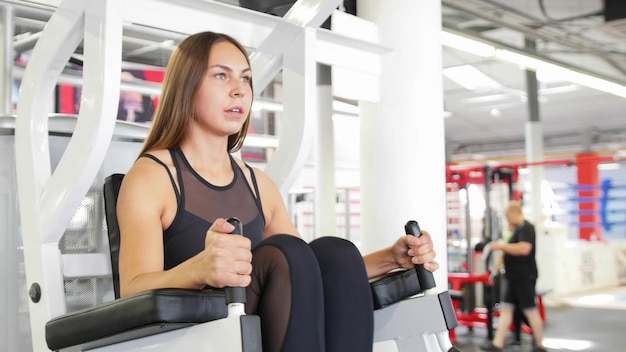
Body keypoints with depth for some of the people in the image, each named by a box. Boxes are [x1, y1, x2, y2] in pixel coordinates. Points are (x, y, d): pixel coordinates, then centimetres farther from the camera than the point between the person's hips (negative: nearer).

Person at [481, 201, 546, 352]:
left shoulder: (526, 228, -15)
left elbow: (524, 248, -29)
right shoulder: (519, 228, 15)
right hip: (515, 277, 10)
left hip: (525, 277, -10)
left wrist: (501, 246, -22)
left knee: (530, 311, 0)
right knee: (506, 308, 7)